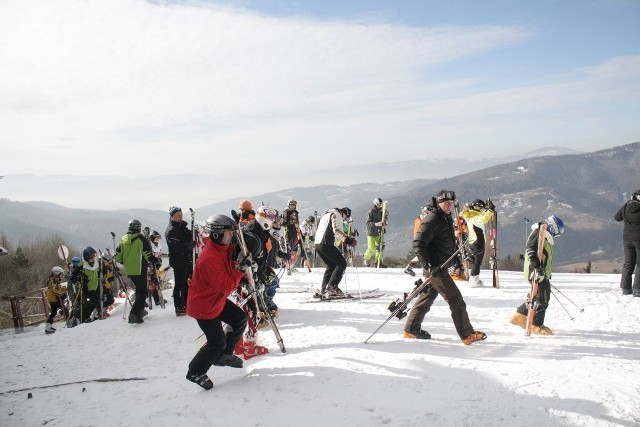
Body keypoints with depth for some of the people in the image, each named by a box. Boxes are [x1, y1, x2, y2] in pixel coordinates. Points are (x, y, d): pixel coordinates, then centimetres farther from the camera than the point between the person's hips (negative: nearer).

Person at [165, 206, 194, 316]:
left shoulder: (183, 227, 14)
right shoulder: (171, 231, -12)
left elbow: (190, 240, 25)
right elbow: (176, 247, -22)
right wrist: (189, 245, -31)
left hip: (187, 260, 8)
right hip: (178, 261, -8)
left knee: (188, 283, 13)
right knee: (179, 284, -4)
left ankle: (186, 305, 24)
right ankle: (179, 308, 1)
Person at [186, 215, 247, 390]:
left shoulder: (223, 249, -4)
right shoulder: (209, 259, -33)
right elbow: (226, 287, -31)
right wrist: (239, 270, -26)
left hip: (217, 300, 9)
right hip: (203, 306, -9)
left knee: (240, 319, 12)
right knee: (217, 343, 0)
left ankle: (223, 355, 28)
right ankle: (195, 372, 21)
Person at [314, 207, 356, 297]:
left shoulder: (327, 215, 29)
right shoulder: (336, 215, -2)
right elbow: (336, 230, -18)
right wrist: (348, 240, -23)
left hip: (317, 244, 10)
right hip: (326, 244, -10)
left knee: (331, 266, 19)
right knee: (342, 264, -3)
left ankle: (324, 290, 14)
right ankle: (332, 287, -12)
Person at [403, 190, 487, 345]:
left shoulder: (446, 219, 14)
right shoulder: (432, 220, -16)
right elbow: (418, 244, -20)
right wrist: (428, 265, -24)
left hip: (440, 266, 10)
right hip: (434, 268, -10)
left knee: (428, 297, 14)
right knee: (455, 299, -6)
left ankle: (411, 329, 23)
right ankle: (467, 334, 0)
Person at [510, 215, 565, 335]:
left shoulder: (546, 236, 21)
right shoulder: (538, 233, -11)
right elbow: (532, 251, -23)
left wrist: (547, 273, 32)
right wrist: (537, 267, -31)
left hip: (543, 273, 10)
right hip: (537, 272, -10)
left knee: (536, 296, 16)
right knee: (542, 298, -6)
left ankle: (519, 316, 26)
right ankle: (536, 325, 3)